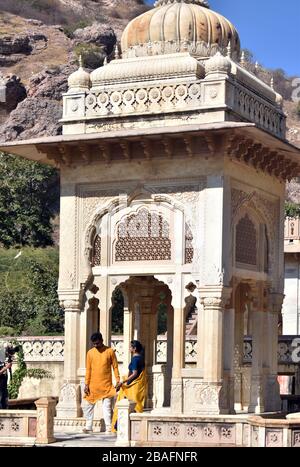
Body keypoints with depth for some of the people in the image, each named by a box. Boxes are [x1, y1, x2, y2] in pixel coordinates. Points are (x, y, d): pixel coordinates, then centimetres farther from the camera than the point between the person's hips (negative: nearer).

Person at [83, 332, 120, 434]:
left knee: (107, 406, -3)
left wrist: (118, 381, -5)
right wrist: (86, 384, 1)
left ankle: (109, 428, 1)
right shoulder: (90, 353, 5)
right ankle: (88, 427, 11)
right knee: (89, 406, 2)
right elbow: (88, 369, 6)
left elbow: (115, 367, 3)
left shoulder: (109, 351, 0)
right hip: (93, 385, 2)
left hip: (106, 384, -2)